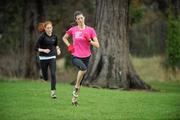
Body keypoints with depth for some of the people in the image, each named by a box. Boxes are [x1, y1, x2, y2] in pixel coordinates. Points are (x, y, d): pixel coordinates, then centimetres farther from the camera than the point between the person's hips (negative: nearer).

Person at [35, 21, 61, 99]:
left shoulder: (54, 36, 1)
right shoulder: (42, 37, -12)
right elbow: (36, 48, -11)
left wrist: (58, 49, 2)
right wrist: (44, 50, -26)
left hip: (52, 57, 2)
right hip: (43, 58, -2)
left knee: (53, 74, -14)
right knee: (45, 78, 6)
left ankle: (53, 91, -9)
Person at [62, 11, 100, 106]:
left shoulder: (90, 30, 0)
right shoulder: (73, 30, 1)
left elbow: (97, 45, -2)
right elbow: (64, 38, 19)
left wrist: (89, 41, -19)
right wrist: (69, 46, 3)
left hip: (86, 57, 2)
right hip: (75, 56, -2)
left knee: (80, 81, 8)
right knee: (83, 68, -35)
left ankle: (74, 98, 26)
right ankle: (76, 87, -17)